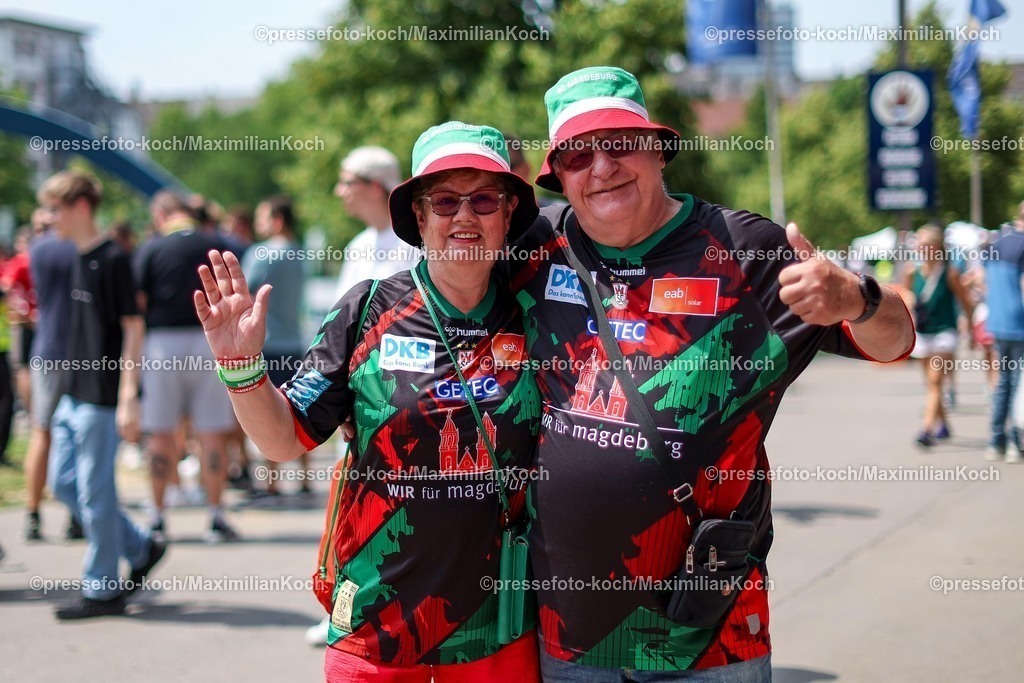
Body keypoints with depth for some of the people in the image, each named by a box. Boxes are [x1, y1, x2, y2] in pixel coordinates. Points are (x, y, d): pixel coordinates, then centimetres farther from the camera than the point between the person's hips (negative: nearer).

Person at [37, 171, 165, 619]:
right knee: (63, 483, 12)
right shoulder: (81, 258, 12)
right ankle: (141, 548, 23)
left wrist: (128, 398, -19)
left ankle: (102, 590, 9)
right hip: (74, 394, 9)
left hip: (102, 397, -9)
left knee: (94, 491, -2)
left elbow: (133, 329, -15)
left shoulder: (112, 259, -13)